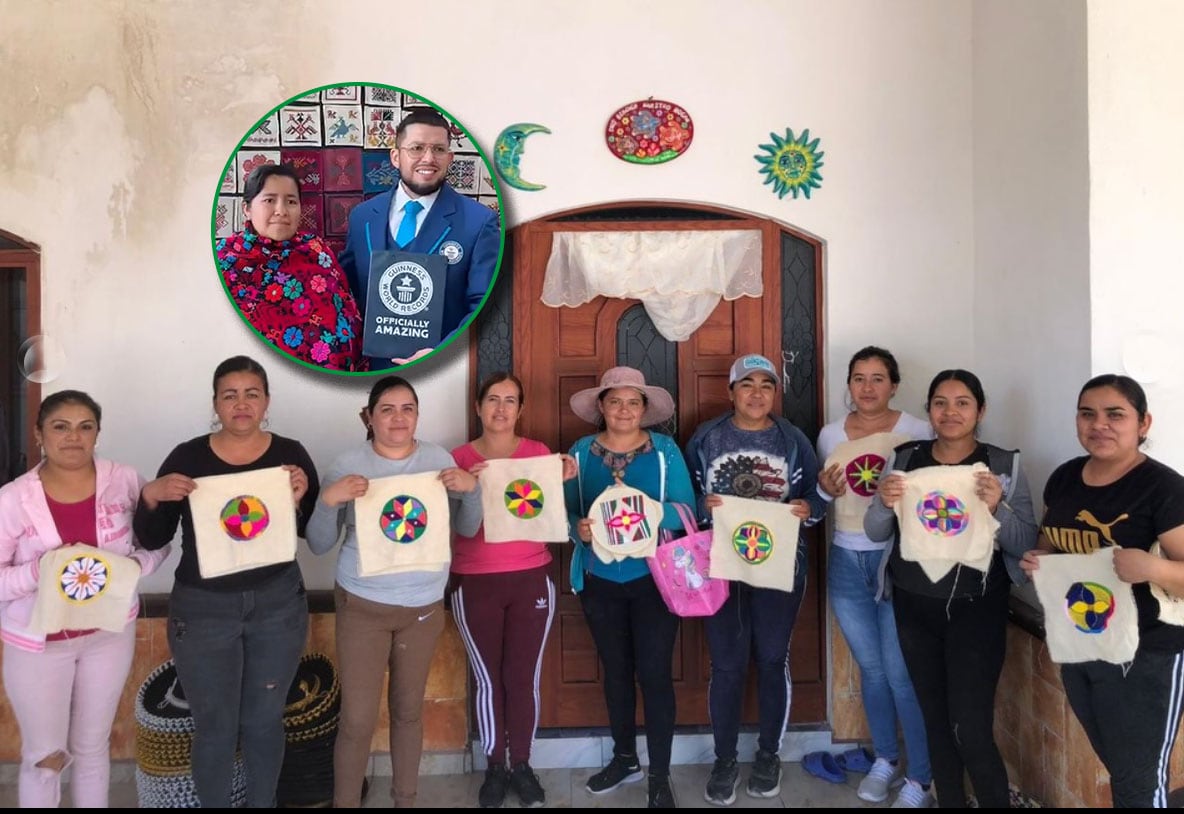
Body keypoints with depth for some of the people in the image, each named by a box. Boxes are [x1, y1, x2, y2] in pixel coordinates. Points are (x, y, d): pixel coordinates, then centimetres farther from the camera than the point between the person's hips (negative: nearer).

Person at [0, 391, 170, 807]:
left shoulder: (124, 481, -9)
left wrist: (133, 566, -20)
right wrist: (38, 571, -28)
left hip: (110, 633, 2)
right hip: (38, 643, -1)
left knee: (93, 747, 18)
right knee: (44, 756, 12)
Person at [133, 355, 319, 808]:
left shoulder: (290, 454, -3)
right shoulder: (188, 457, -4)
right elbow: (152, 540, 0)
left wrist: (299, 500, -19)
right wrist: (151, 495, -18)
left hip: (278, 604, 1)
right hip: (203, 608, 0)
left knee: (264, 721, 13)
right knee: (214, 727, 9)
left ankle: (263, 803, 35)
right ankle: (213, 804, 34)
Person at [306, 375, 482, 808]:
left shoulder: (439, 458, -2)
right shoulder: (348, 465, -9)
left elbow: (467, 529, 1)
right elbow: (319, 545, -8)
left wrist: (471, 488, -17)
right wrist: (330, 500, -26)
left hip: (424, 606, 2)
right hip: (363, 606, -2)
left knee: (409, 710, 16)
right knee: (358, 719, 1)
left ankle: (406, 799, 35)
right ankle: (345, 802, 24)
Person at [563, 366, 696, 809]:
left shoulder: (665, 449, -4)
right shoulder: (581, 451, 1)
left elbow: (685, 508, -9)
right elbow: (566, 510, -1)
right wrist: (578, 528, -22)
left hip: (653, 576, -2)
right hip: (599, 579, 3)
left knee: (654, 673, 0)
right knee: (615, 671, 17)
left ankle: (660, 776, 16)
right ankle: (625, 759, 37)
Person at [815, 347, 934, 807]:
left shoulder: (918, 432, -7)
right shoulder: (830, 434, 4)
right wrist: (825, 489, -8)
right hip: (846, 561, 4)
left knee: (902, 673, 0)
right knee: (870, 668, 15)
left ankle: (920, 780, 17)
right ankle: (885, 760, 34)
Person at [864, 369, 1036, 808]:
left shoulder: (1004, 465, -5)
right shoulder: (905, 458, 2)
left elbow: (1026, 545, -7)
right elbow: (874, 533, 2)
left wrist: (997, 507, -24)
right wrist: (885, 503, -18)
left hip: (976, 608, -3)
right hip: (913, 606, 3)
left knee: (970, 728, -9)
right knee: (934, 718, 14)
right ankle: (948, 801, 32)